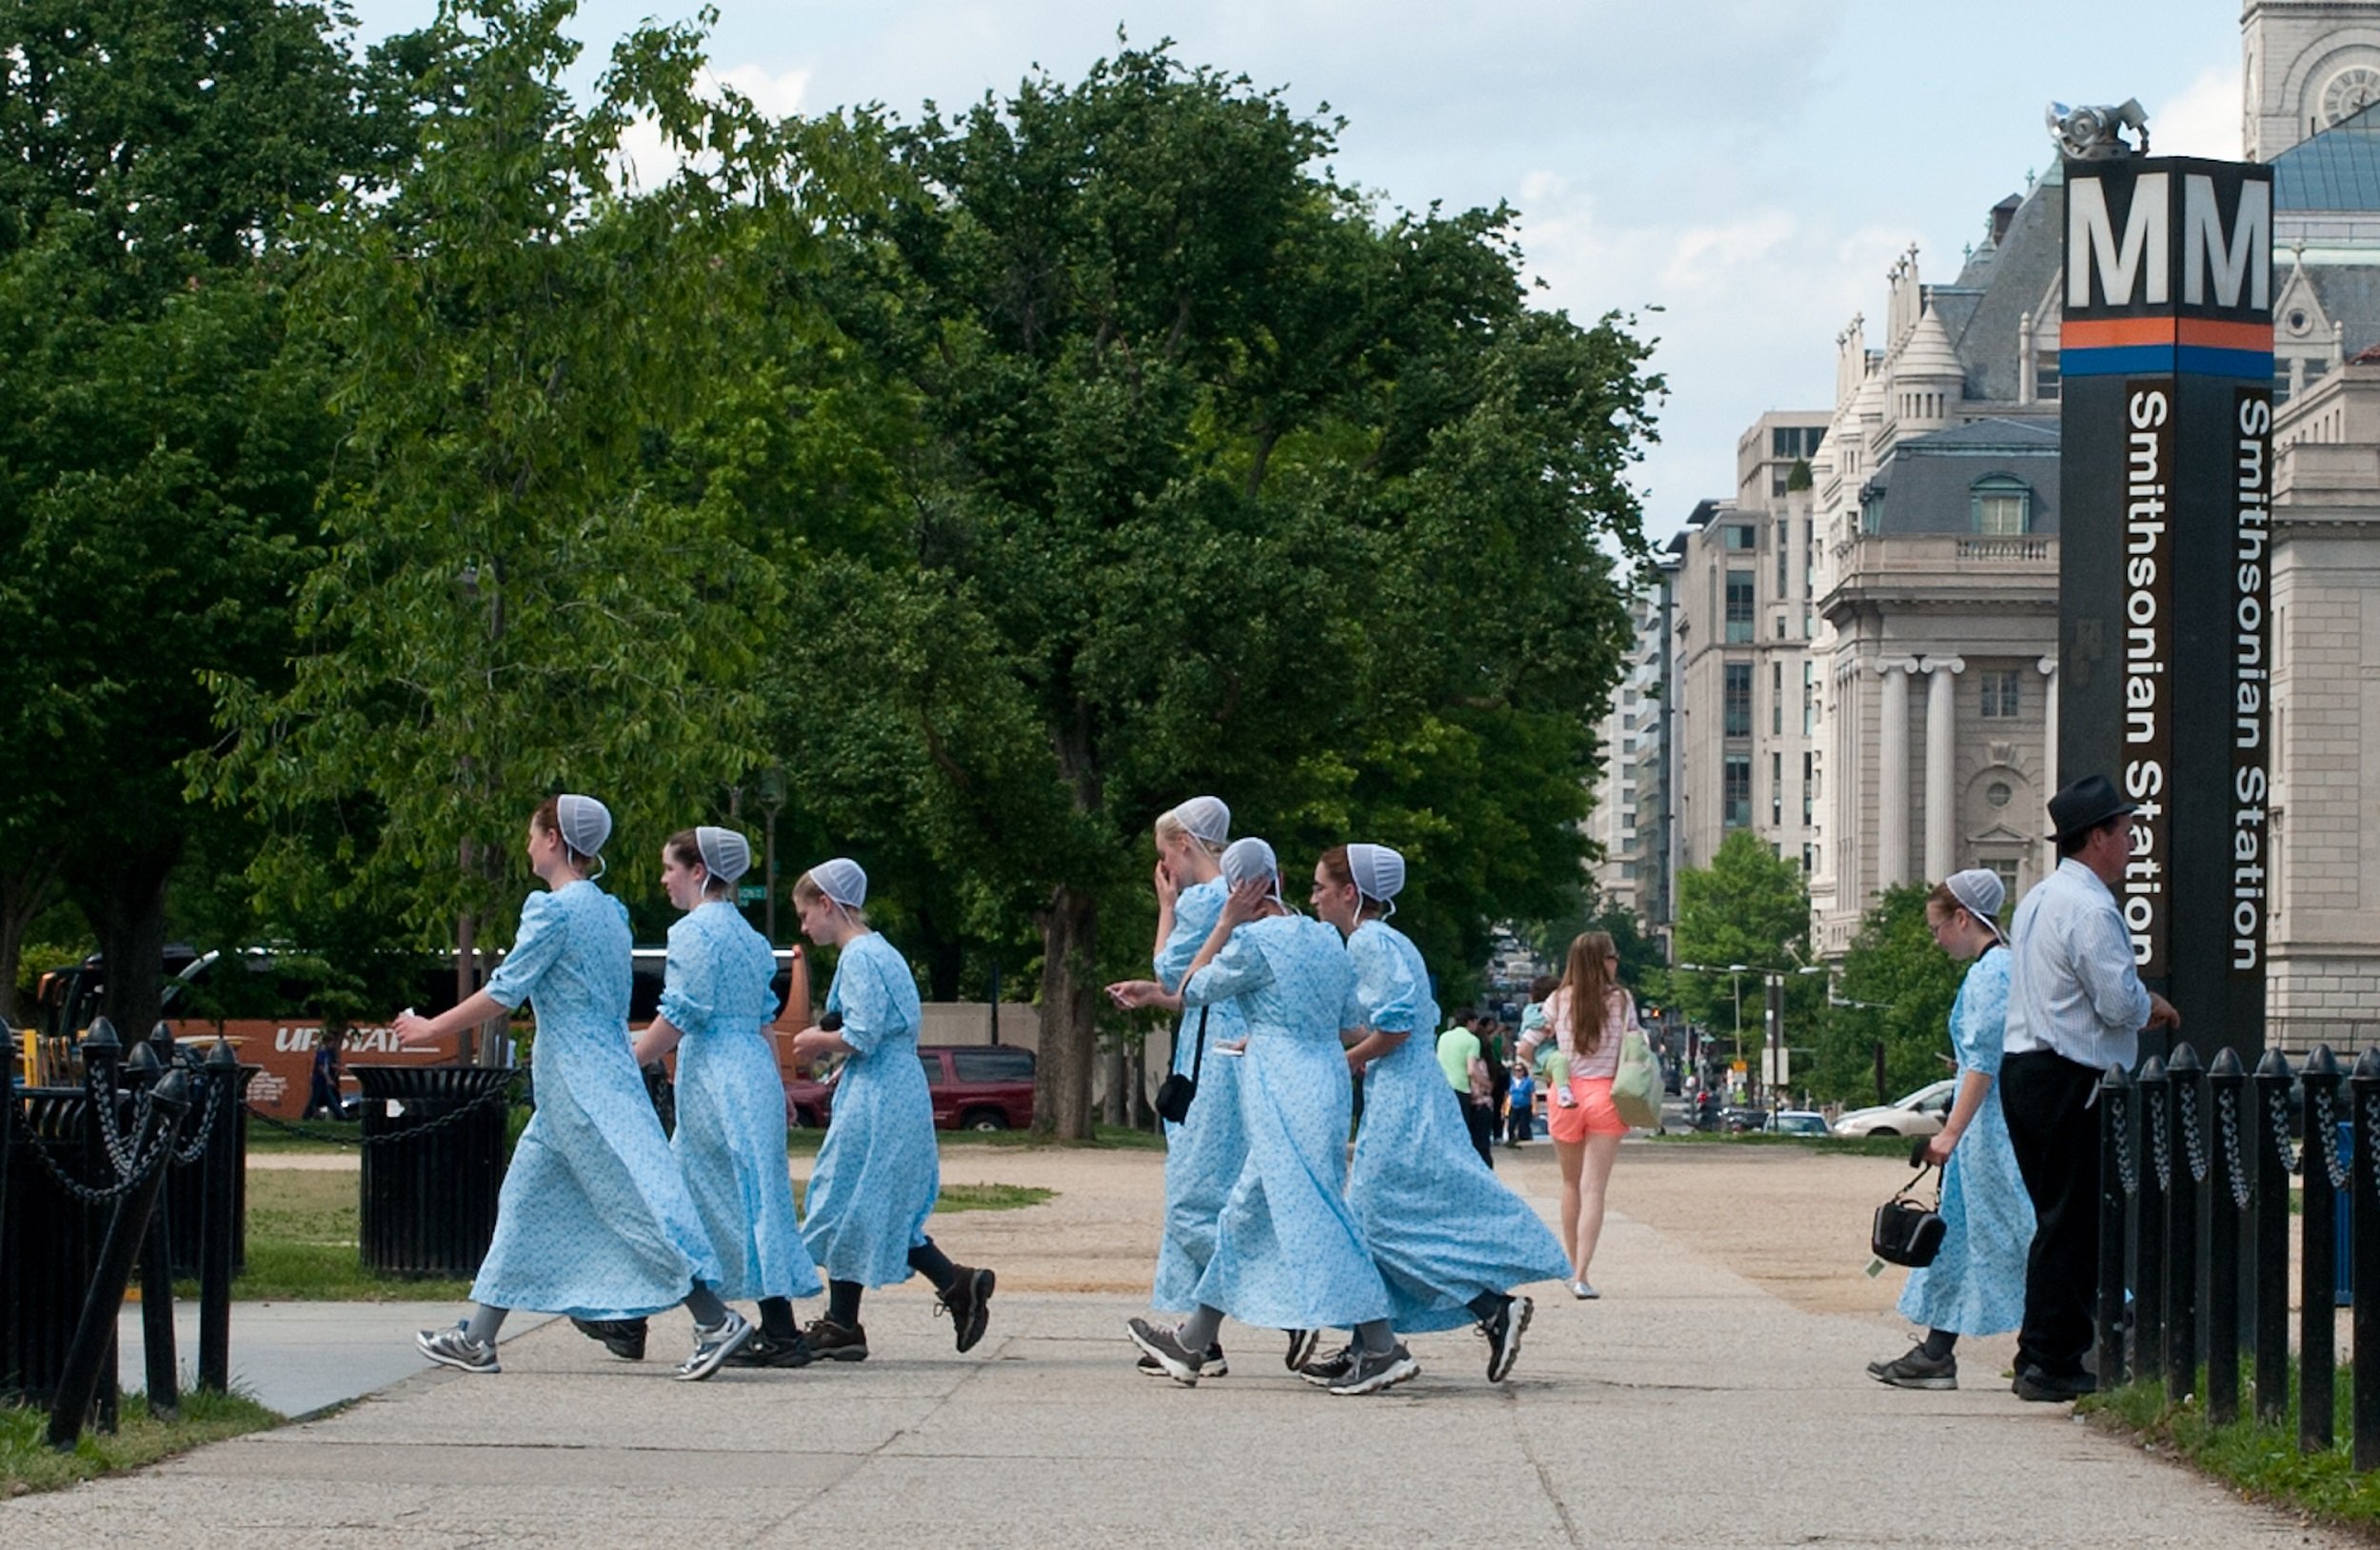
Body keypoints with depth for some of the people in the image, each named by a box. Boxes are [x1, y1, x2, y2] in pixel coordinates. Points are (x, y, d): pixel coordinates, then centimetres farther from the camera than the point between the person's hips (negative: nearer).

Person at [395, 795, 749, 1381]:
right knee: (525, 1200, 13)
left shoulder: (554, 909, -13)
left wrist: (432, 1029, -1)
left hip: (579, 1088, -10)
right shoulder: (607, 910, 13)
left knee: (632, 1200, -11)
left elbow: (505, 991, -12)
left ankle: (716, 1321, -15)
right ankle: (477, 1340, 17)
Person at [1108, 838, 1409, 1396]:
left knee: (1313, 1218, -7)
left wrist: (1226, 923, 6)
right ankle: (1191, 1344, 23)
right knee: (1247, 1216, 15)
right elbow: (1347, 1019, 18)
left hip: (1284, 1095, -9)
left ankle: (1382, 1349, -11)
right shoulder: (1326, 938, 10)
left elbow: (1191, 992, 2)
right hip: (1326, 1085, 9)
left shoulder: (1253, 941, -12)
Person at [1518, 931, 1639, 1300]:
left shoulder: (1559, 1001, 0)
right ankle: (1581, 1275, -15)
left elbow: (1525, 1049, 0)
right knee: (1594, 1189, -4)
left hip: (1566, 1093, 2)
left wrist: (1546, 1074, 16)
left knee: (1571, 1184, 19)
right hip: (1606, 1096, -2)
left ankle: (1572, 1267, 27)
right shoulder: (1622, 1000, -4)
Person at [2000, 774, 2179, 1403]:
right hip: (2071, 1083, -10)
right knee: (2071, 1224, -6)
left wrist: (2138, 1008, 17)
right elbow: (2120, 1000, -20)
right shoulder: (2090, 909, -15)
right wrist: (2153, 1005, 1)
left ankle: (2040, 1355, 16)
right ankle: (2052, 1363, -6)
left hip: (2023, 1069, 10)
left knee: (2058, 1217, 14)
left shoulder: (2037, 900, 18)